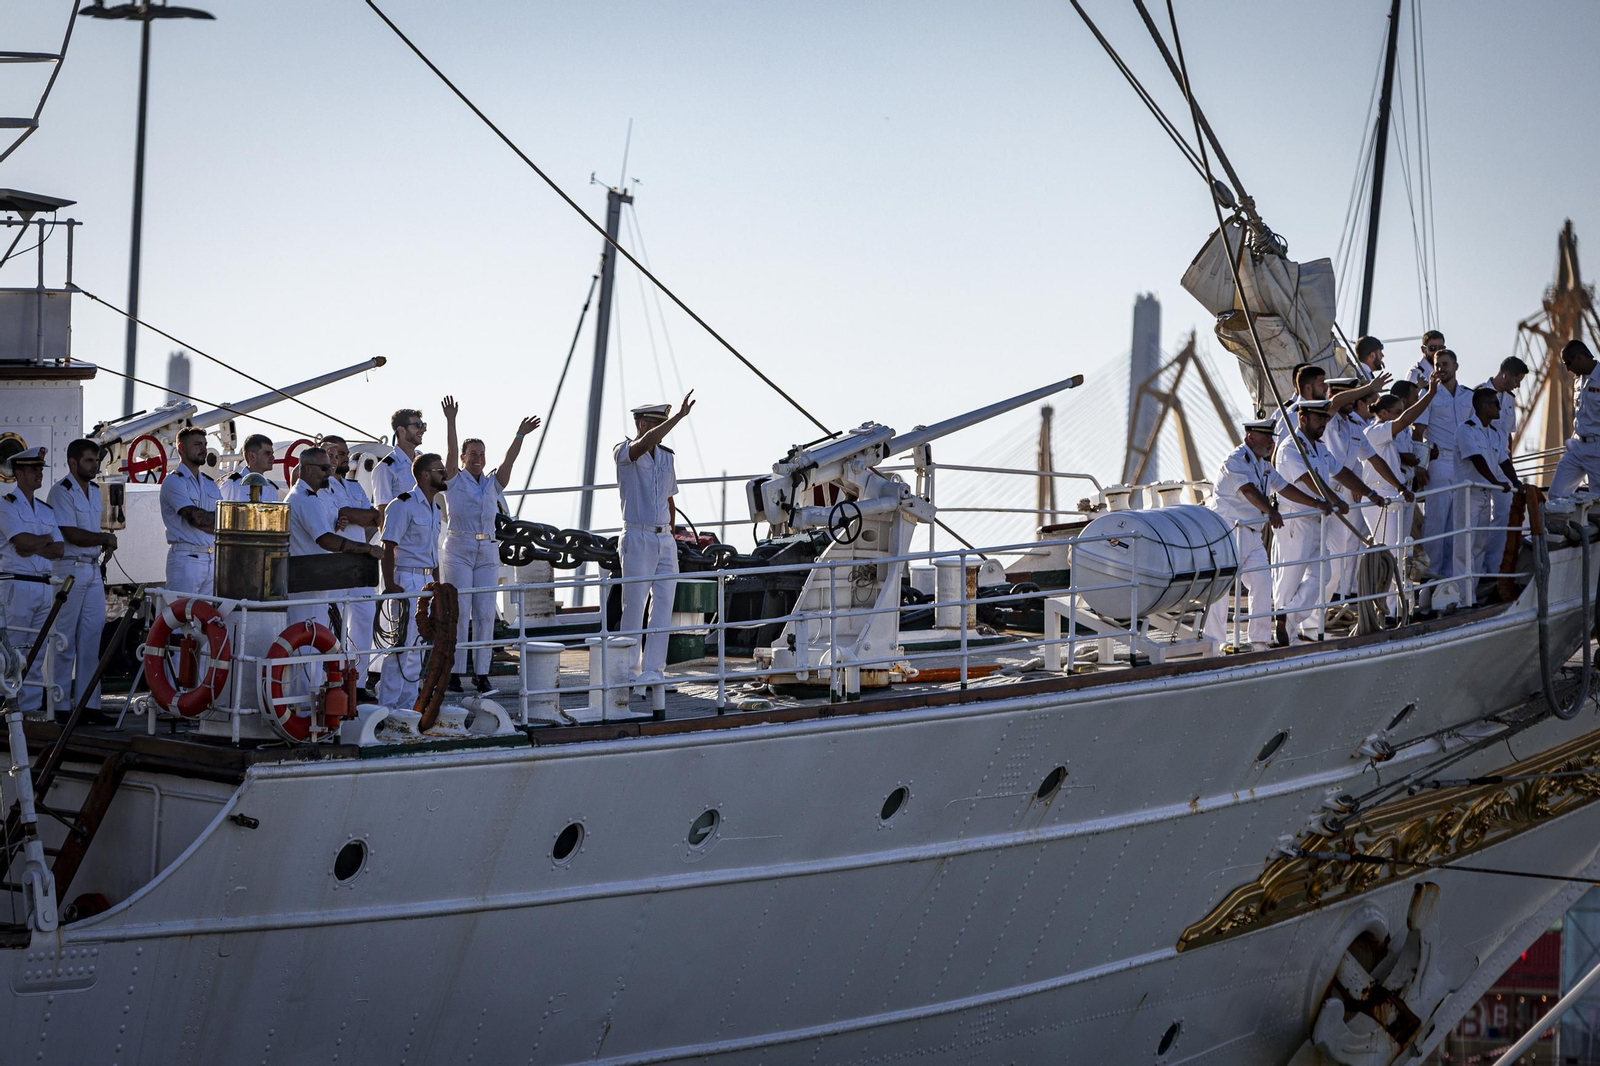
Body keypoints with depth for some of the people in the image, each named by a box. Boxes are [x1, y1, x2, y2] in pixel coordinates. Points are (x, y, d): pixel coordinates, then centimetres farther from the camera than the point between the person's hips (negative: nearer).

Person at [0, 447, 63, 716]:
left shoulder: (46, 510, 18)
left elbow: (59, 550, 8)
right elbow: (23, 541, -15)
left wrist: (33, 547, -7)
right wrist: (46, 539, 2)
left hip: (44, 587, 7)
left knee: (37, 653, 5)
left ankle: (31, 707, 7)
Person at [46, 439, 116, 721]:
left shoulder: (95, 491, 16)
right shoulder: (61, 492, -9)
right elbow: (71, 534, -16)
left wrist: (104, 543, 8)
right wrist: (105, 539, -8)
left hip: (93, 571, 8)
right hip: (69, 569, -8)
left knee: (92, 641, 5)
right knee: (65, 641, -4)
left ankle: (88, 703, 8)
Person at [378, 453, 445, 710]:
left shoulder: (434, 507, 15)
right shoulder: (403, 504, -12)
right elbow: (388, 547, -16)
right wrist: (390, 585, -22)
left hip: (427, 582, 9)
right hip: (406, 580, -9)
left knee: (417, 644, 11)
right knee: (403, 643, -10)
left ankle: (408, 704, 17)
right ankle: (387, 705, -6)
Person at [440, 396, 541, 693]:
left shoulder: (492, 484, 13)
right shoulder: (454, 480, 4)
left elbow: (508, 460, 0)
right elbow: (450, 452, -10)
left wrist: (520, 435, -14)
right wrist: (450, 422, -22)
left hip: (488, 553, 4)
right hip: (458, 551, -4)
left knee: (485, 614, 0)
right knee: (458, 612, -7)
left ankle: (481, 673, 3)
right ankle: (454, 672, -5)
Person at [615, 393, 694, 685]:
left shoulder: (666, 457, 14)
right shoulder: (624, 452, -5)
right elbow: (646, 442, -28)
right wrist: (679, 415, -29)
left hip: (665, 541, 6)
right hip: (637, 538, -6)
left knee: (663, 609, -1)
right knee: (633, 608, -1)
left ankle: (653, 670, 0)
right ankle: (631, 670, 8)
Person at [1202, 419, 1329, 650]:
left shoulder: (1263, 465, 17)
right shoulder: (1235, 461, -13)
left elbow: (1284, 488, 21)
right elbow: (1249, 490, -28)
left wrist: (1316, 503, 15)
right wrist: (1270, 511, -42)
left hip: (1253, 534, 9)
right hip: (1228, 532, -9)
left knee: (1262, 582, 1)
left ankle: (1259, 638, 6)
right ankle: (1213, 641, 0)